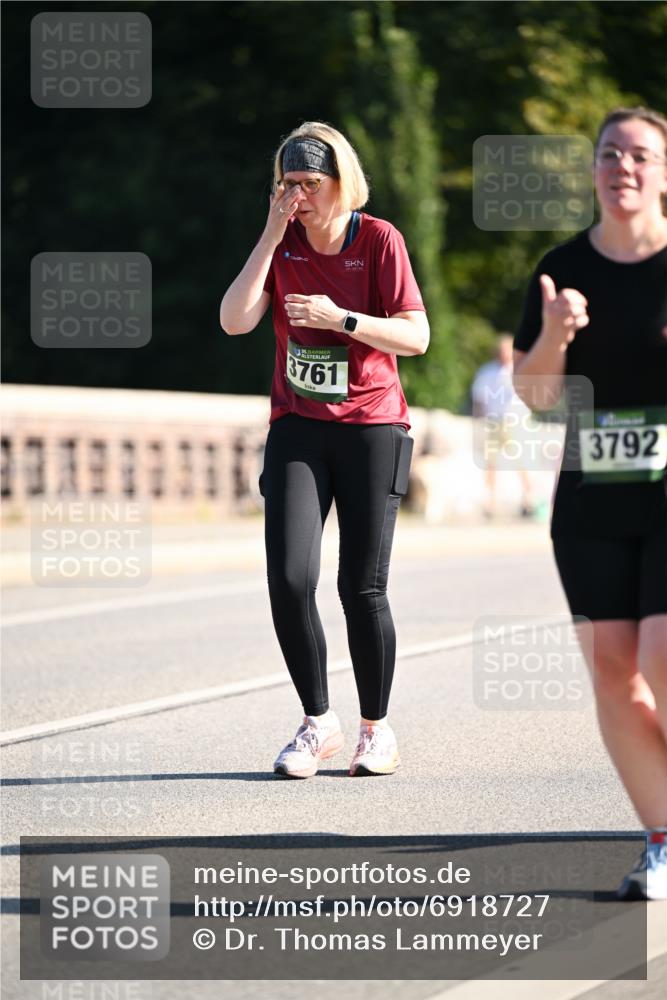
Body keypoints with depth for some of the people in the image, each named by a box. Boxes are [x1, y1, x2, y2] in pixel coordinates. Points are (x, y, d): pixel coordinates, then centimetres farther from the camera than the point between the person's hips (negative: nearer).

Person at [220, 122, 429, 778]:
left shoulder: (379, 240, -4)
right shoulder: (282, 243, 4)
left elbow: (415, 336, -8)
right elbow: (234, 321, -9)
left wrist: (340, 318, -18)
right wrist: (271, 236, -12)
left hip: (371, 427, -2)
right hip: (297, 428, 2)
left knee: (362, 587, -3)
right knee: (289, 579, -12)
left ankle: (376, 729, 14)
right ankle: (317, 723, 4)